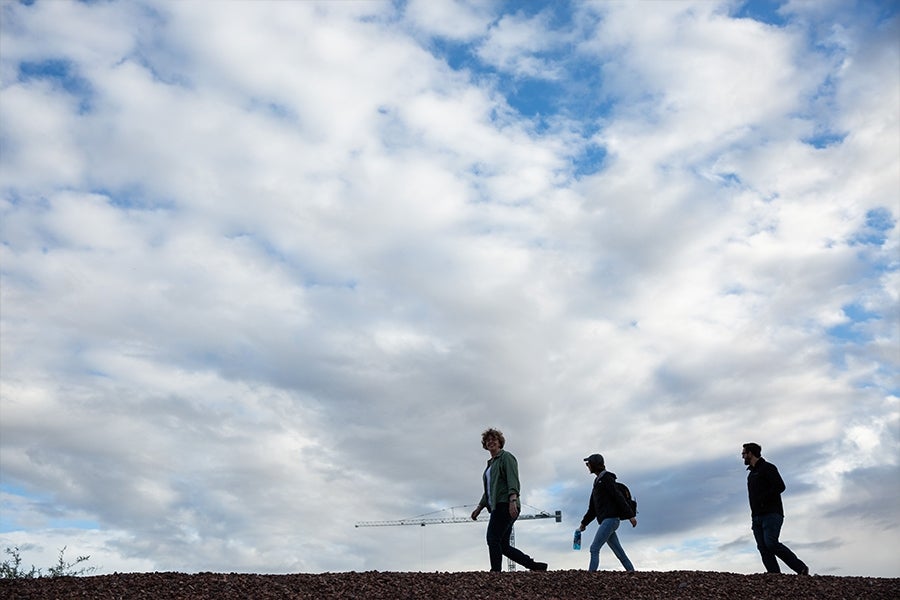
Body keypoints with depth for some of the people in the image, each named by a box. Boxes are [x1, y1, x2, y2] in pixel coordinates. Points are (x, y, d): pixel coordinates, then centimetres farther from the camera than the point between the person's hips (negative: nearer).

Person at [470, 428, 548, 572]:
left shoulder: (506, 457, 1)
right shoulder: (490, 464, 26)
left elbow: (513, 479, -14)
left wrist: (513, 500, -27)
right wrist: (479, 508, 22)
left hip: (505, 505, -9)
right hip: (498, 507, 9)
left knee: (493, 539, -16)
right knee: (503, 546, 4)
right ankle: (536, 566, 8)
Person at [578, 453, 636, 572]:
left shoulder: (606, 478, -5)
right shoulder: (598, 482, 21)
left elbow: (619, 497, -13)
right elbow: (592, 508, 25)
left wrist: (630, 515, -18)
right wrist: (584, 523, 24)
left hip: (610, 519, -9)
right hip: (605, 521, 9)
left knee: (594, 548, -13)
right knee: (620, 553, 7)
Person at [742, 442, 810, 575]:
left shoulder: (767, 468, -1)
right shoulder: (751, 473, 25)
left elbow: (780, 486, -14)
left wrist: (762, 499, -14)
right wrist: (754, 517, 13)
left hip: (771, 514, -8)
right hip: (757, 517, 8)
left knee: (771, 543, -21)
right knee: (763, 549, -4)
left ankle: (802, 568, -9)